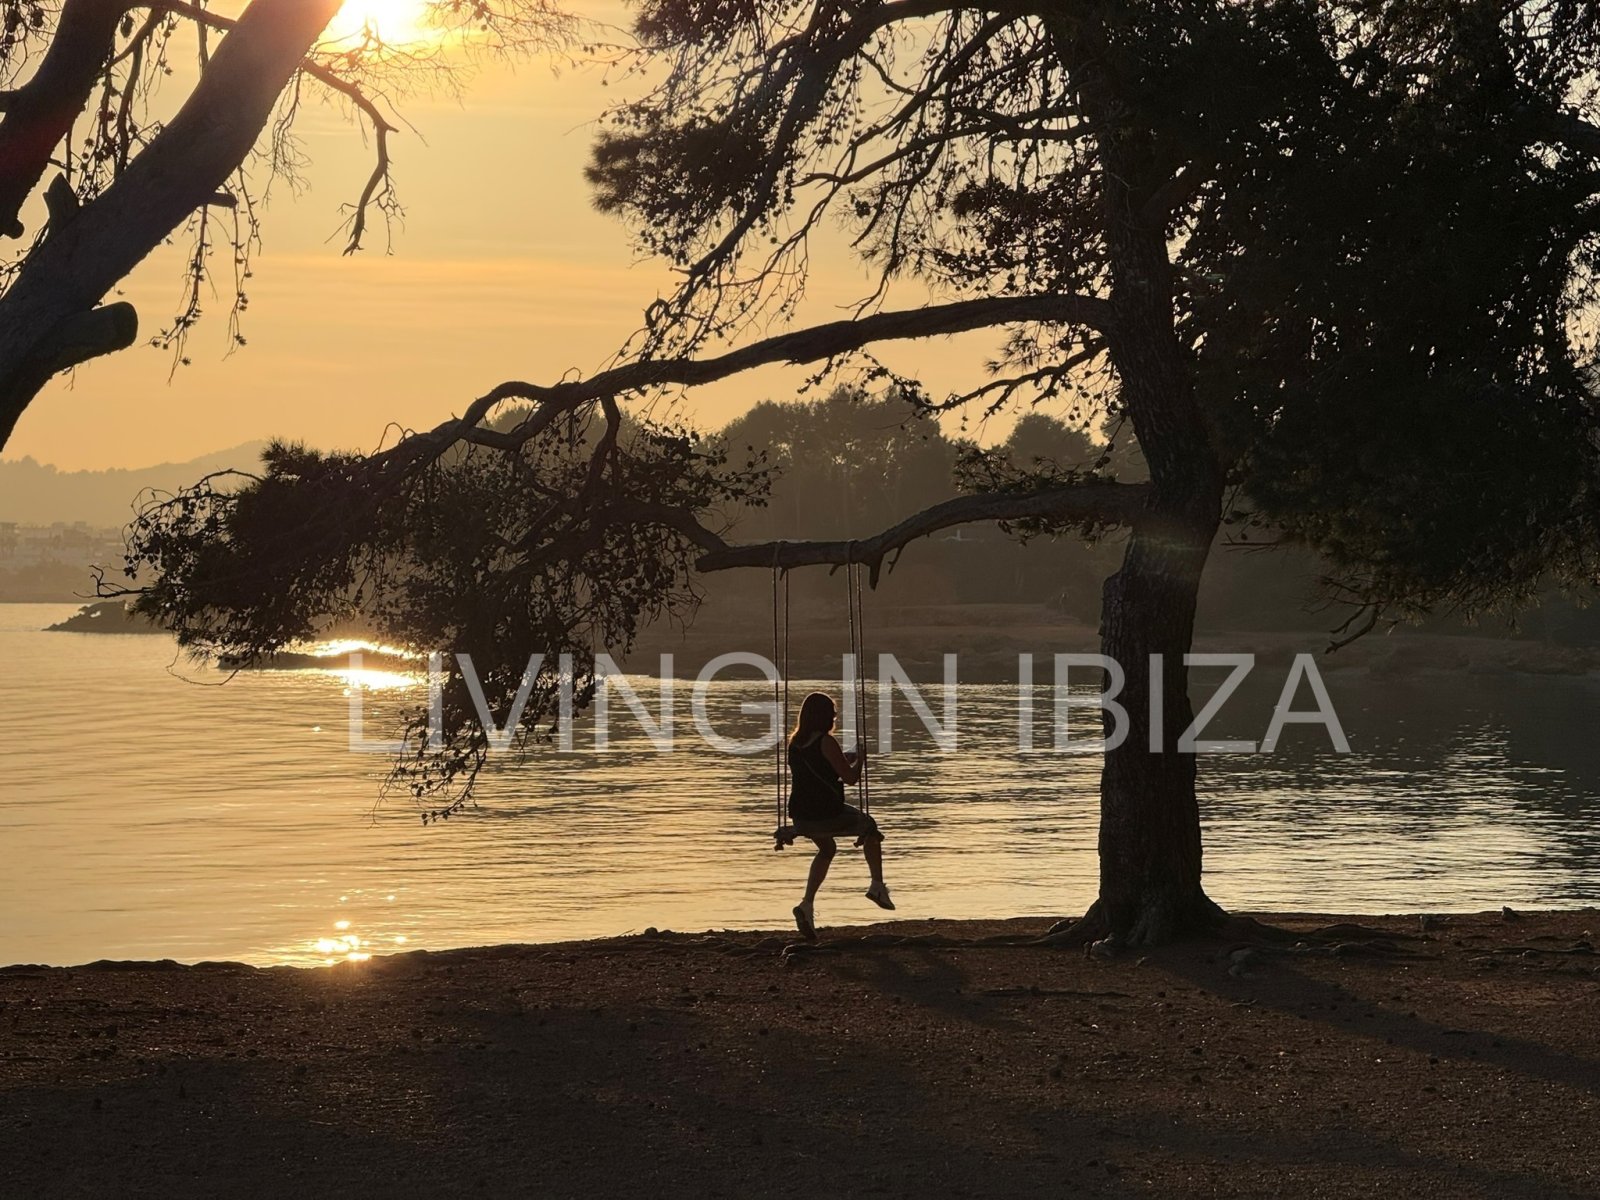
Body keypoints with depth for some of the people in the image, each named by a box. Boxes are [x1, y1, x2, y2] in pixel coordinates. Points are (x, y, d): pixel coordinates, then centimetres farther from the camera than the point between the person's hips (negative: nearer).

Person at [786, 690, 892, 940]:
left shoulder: (794, 743, 7)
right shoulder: (826, 743, -15)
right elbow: (850, 777, -13)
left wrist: (847, 759, 27)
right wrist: (860, 758, 7)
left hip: (801, 818, 6)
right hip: (828, 815, -6)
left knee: (827, 849, 33)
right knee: (869, 827, 23)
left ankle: (807, 905, 16)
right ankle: (877, 886, 22)